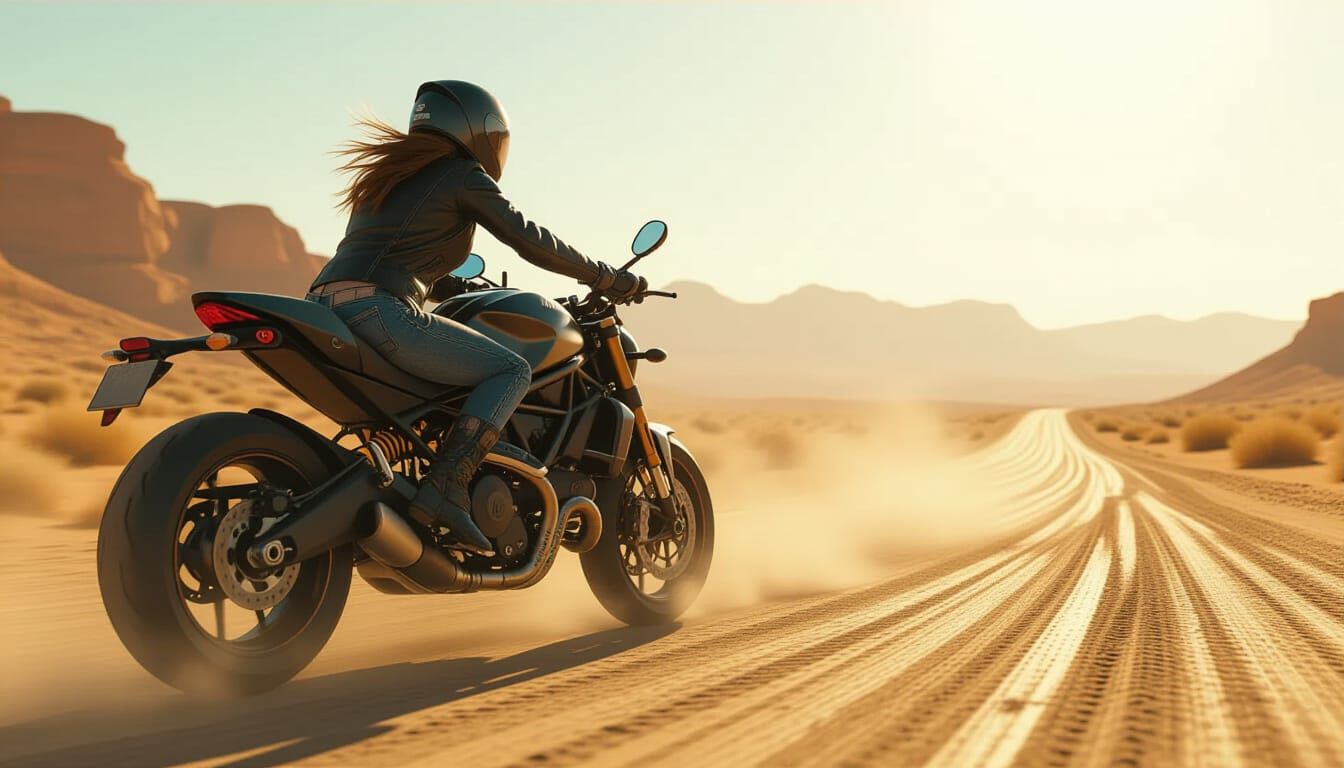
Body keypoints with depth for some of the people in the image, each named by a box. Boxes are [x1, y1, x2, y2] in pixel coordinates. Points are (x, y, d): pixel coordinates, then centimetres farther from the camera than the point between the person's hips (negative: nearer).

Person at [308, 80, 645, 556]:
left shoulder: (393, 174, 30)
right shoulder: (463, 175, 5)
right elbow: (530, 241, 0)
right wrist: (606, 278, 10)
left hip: (323, 307, 9)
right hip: (377, 311, -9)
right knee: (511, 371, -5)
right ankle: (445, 488, -20)